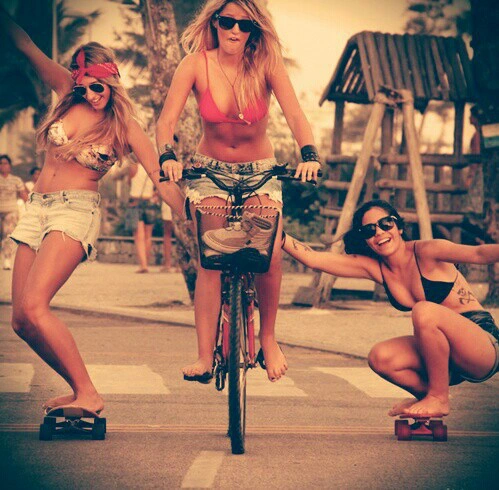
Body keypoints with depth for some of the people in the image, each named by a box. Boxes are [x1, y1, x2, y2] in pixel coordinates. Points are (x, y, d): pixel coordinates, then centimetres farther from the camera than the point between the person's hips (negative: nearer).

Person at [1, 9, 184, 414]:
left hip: (77, 211, -6)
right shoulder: (69, 98, 8)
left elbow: (164, 181, -4)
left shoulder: (125, 128, -3)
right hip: (37, 209, 6)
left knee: (34, 307, -24)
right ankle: (79, 390, 15)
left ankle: (89, 395, -16)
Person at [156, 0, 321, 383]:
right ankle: (204, 358, -15)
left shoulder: (266, 64, -14)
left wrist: (309, 154, -41)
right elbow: (167, 120, -21)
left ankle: (268, 339, 3)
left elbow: (295, 115, -23)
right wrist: (168, 156, -41)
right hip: (210, 170, 0)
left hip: (261, 172, 0)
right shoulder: (197, 63, -14)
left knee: (270, 255, -19)